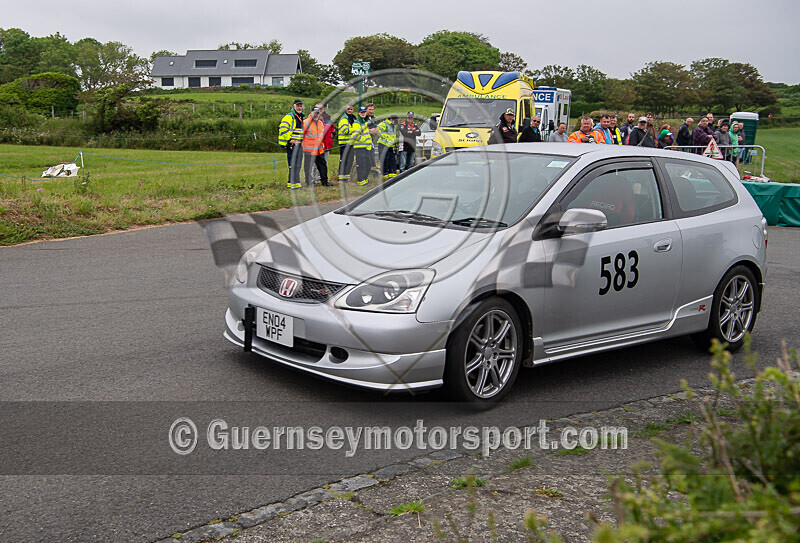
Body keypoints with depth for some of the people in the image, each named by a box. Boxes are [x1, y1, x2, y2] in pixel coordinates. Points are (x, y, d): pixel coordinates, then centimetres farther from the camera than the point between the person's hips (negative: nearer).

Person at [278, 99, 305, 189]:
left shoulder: (301, 117, 19)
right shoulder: (289, 117, -9)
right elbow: (282, 129, -20)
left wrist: (303, 140, 21)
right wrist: (289, 139, -21)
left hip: (299, 144, 9)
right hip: (292, 144, -9)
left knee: (298, 165, 11)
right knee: (293, 164, -12)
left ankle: (291, 182, 20)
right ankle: (295, 183, -13)